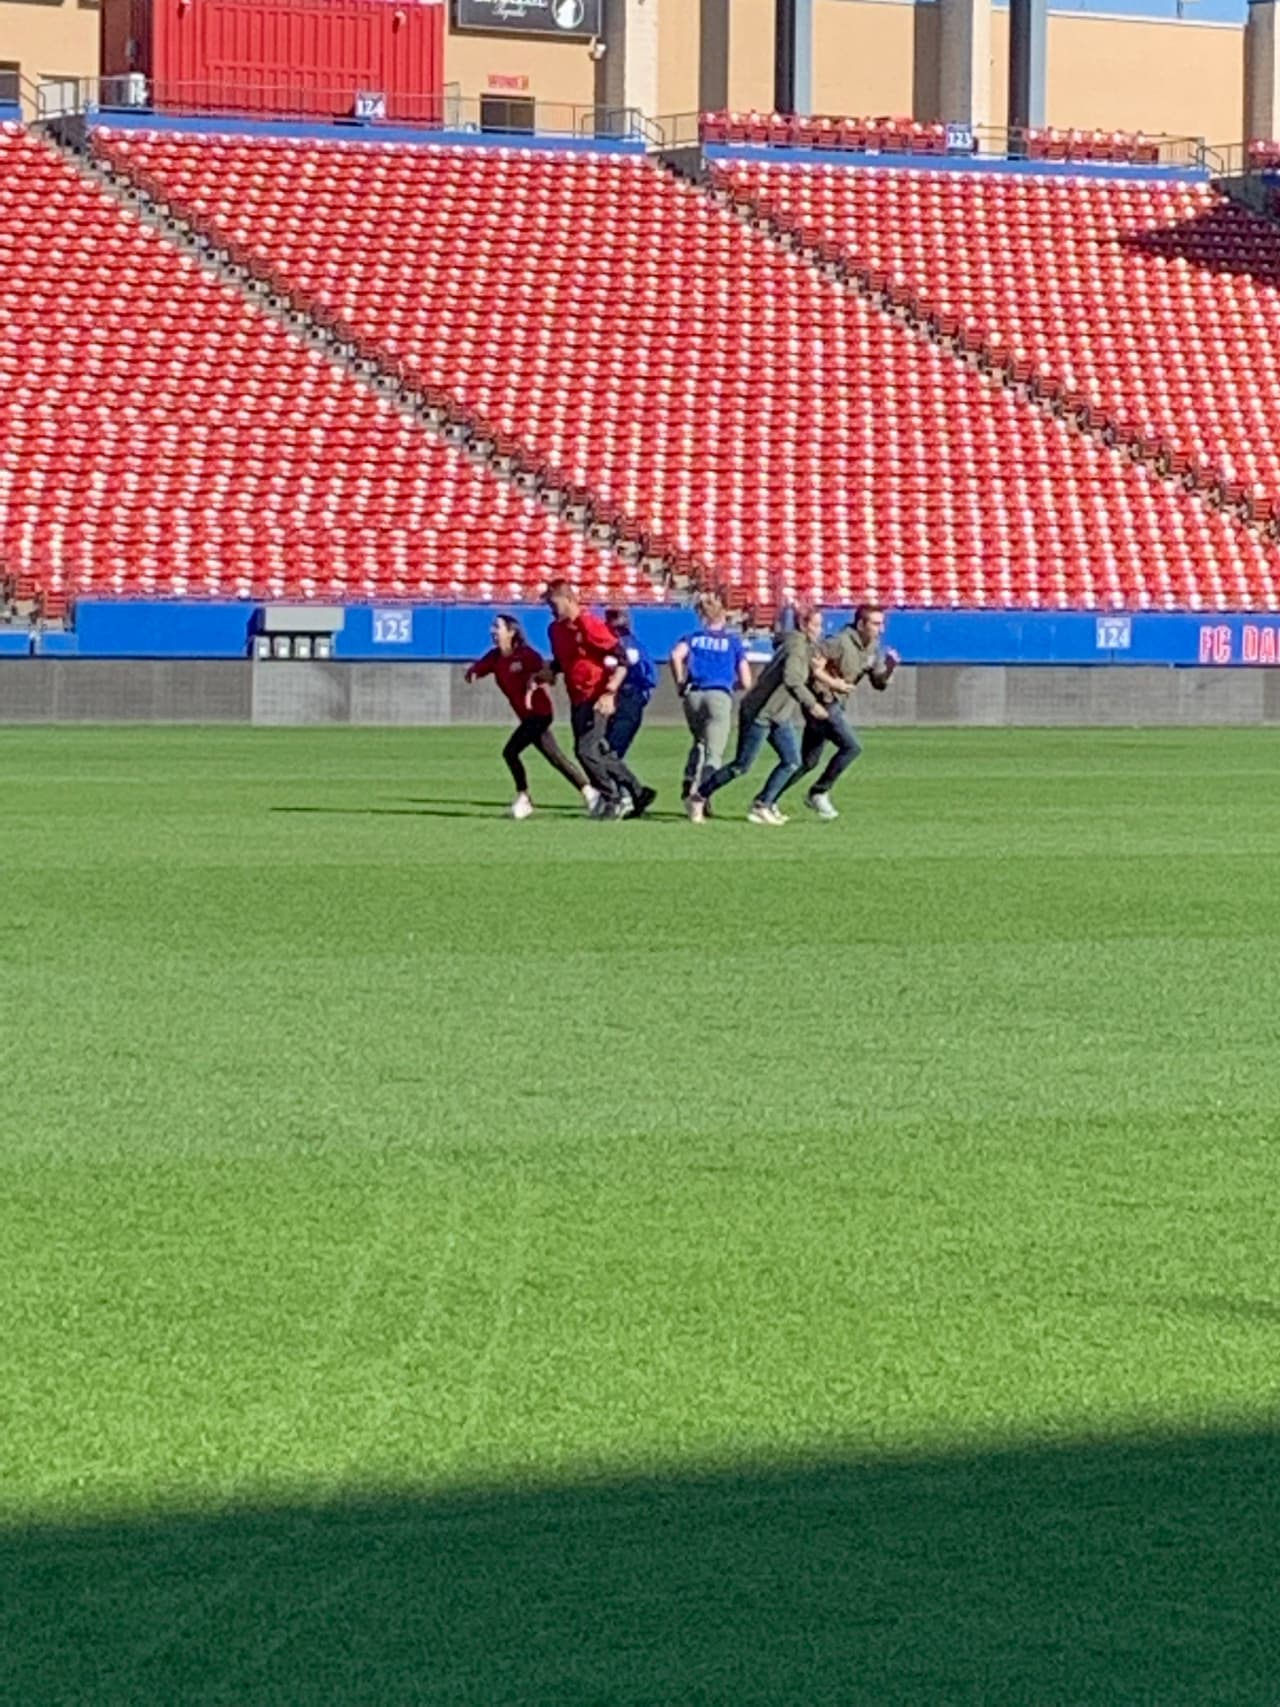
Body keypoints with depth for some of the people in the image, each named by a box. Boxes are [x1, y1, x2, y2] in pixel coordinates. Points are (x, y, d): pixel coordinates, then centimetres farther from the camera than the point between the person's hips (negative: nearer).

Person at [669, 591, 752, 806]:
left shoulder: (693, 637, 14)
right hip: (720, 696, -2)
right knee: (714, 753, -5)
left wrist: (679, 682, 2)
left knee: (700, 741, 27)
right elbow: (746, 683, 8)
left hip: (693, 696, 2)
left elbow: (676, 655, -9)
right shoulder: (734, 641, 13)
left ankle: (690, 781, 6)